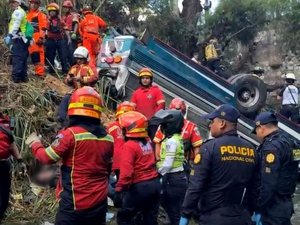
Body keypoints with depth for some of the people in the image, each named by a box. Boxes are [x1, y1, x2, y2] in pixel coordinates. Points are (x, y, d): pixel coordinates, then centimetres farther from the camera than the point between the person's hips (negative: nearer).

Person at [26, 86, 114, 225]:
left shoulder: (70, 134, -15)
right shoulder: (108, 138, 2)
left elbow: (47, 158, -6)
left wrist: (35, 144, 12)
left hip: (75, 203, -5)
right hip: (100, 203, 5)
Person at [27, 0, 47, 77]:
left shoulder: (41, 15, 1)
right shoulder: (28, 15, 23)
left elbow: (43, 27, -8)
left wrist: (41, 37, -17)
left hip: (37, 38, -8)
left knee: (38, 56, -13)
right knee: (33, 56, 8)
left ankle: (40, 73, -14)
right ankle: (37, 71, 16)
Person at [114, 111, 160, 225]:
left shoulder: (129, 145, -17)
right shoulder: (148, 142, 5)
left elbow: (126, 171, -21)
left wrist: (119, 190, -16)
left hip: (140, 187, -7)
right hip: (155, 184, 7)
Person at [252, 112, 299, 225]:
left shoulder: (271, 146, -19)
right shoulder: (288, 143, 11)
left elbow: (268, 184, -24)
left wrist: (258, 209, -16)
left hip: (274, 208, -9)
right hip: (285, 203, 9)